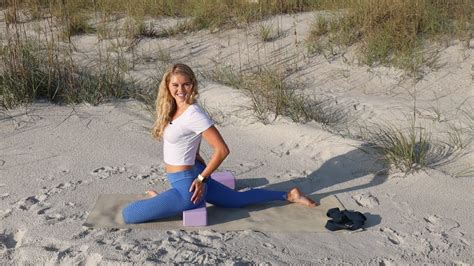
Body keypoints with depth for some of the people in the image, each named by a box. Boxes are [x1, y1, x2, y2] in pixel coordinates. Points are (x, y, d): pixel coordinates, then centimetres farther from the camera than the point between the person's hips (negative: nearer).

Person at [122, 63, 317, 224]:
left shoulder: (193, 114, -22)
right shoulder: (173, 109, 3)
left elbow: (222, 150, -23)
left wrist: (201, 178, -14)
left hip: (186, 186, -9)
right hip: (191, 175, 9)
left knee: (129, 214, -9)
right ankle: (288, 195, 32)